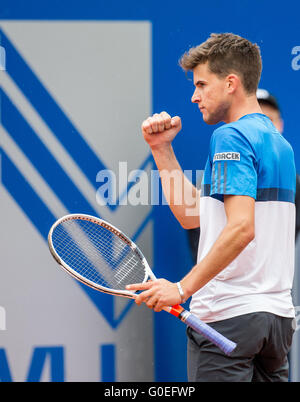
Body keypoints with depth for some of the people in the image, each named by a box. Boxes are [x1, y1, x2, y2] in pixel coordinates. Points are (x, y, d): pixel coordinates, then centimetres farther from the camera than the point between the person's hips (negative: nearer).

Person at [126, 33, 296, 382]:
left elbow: (241, 227, -24)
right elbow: (190, 215, 19)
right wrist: (161, 148, 16)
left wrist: (184, 288, -23)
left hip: (229, 314, -9)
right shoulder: (278, 142, 18)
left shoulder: (231, 136, -11)